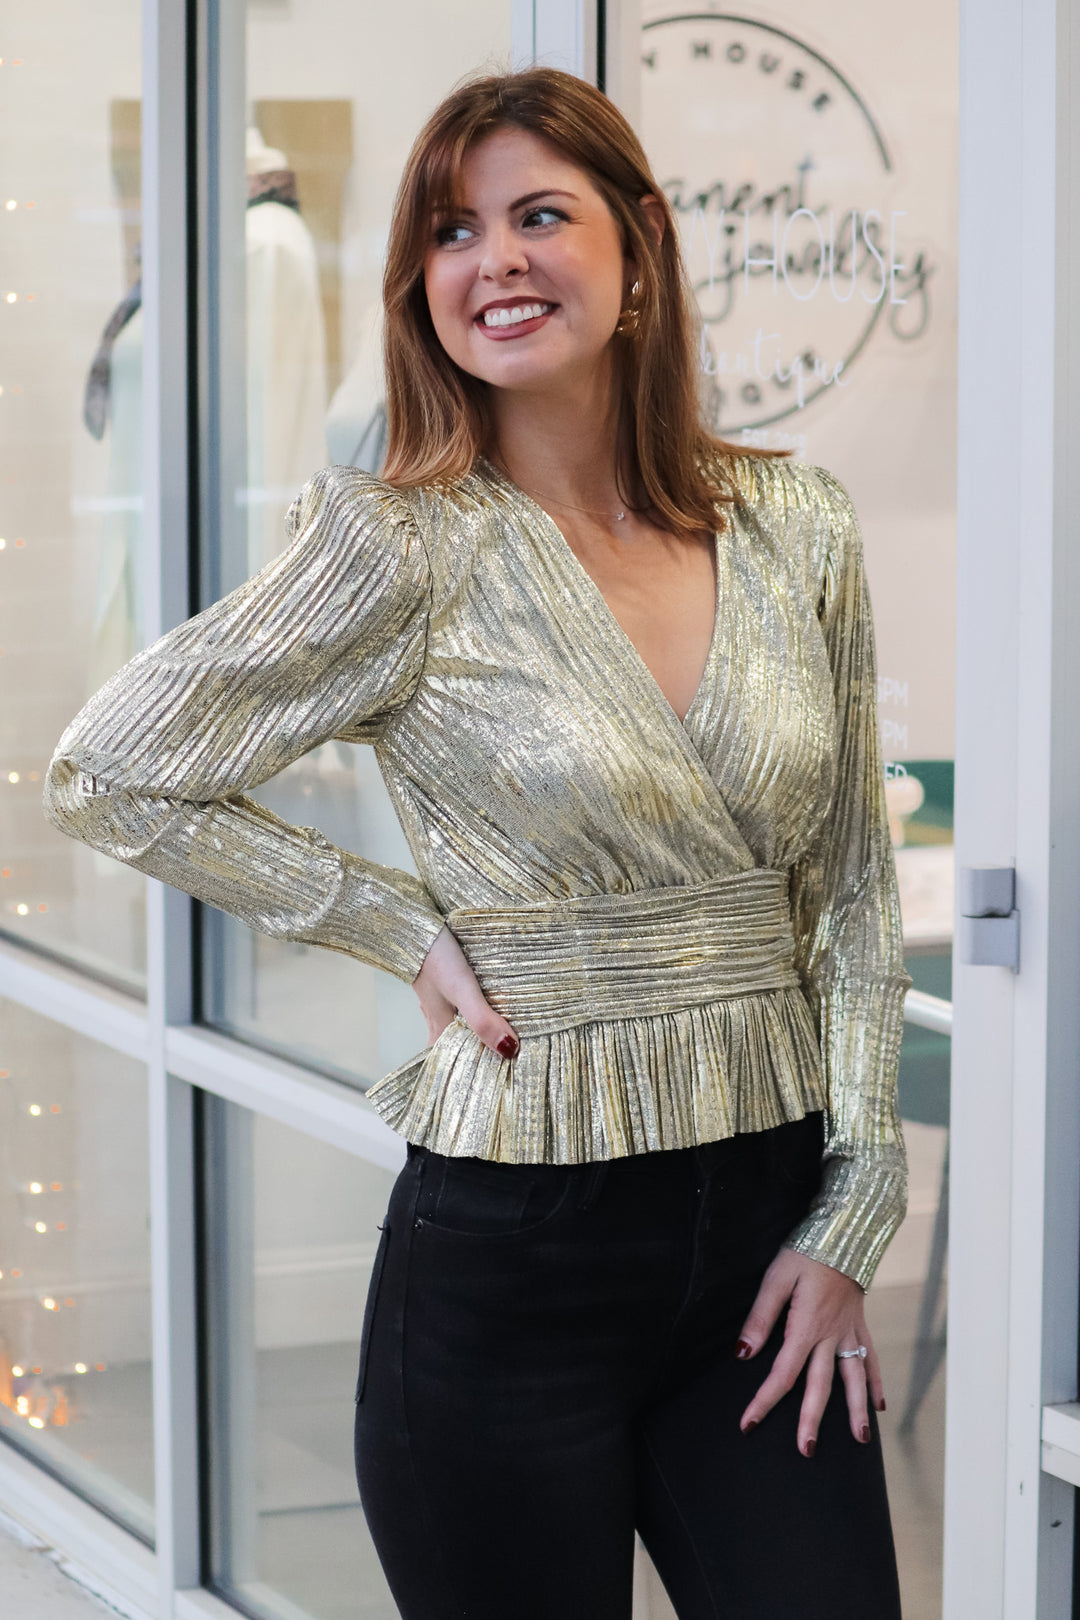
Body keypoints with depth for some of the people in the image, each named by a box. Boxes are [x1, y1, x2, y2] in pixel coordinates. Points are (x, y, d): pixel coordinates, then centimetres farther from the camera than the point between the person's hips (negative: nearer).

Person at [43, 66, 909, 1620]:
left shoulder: (797, 529, 4)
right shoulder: (410, 554, -9)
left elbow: (851, 892, 9)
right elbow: (110, 773, -2)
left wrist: (851, 1219, 4)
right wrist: (409, 929, -5)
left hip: (769, 1230, 4)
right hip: (513, 1258, -4)